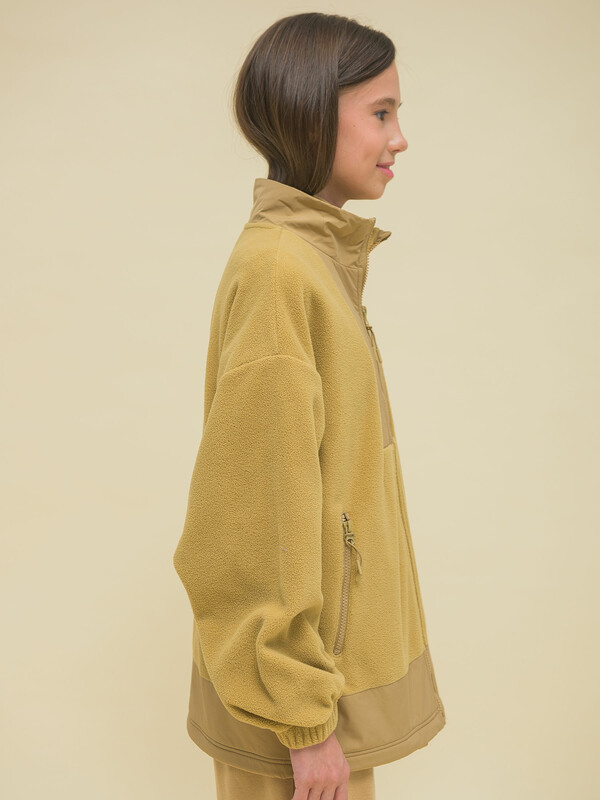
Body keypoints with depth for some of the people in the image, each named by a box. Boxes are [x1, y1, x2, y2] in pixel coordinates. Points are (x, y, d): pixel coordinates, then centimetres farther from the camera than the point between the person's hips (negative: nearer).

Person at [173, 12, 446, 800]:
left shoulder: (314, 257, 7)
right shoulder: (278, 268, -21)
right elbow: (265, 512, -23)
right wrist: (304, 718, -17)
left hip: (331, 653, 9)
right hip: (303, 672, -8)